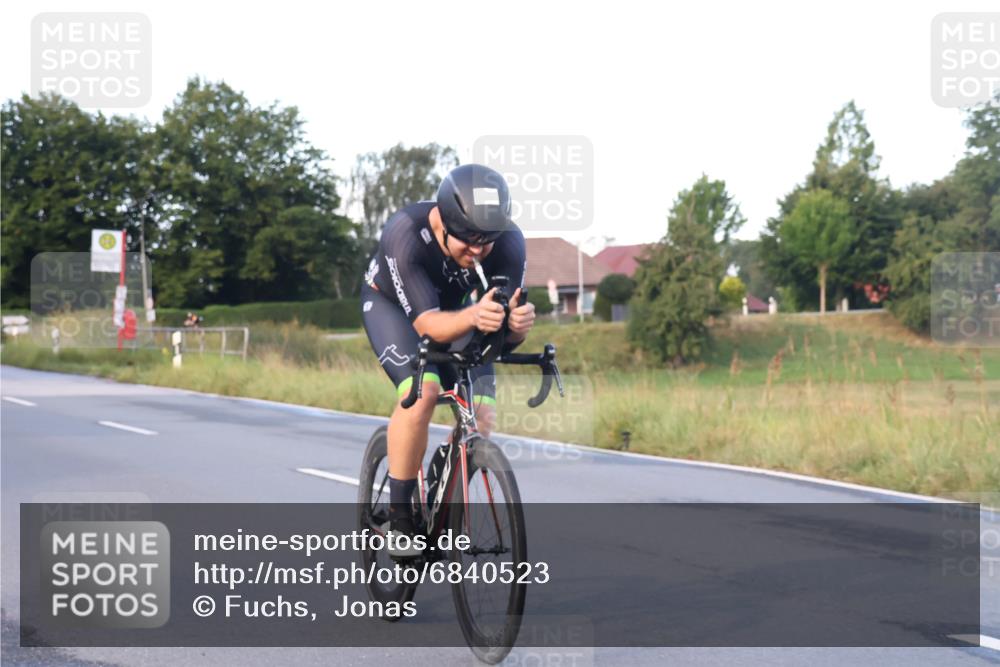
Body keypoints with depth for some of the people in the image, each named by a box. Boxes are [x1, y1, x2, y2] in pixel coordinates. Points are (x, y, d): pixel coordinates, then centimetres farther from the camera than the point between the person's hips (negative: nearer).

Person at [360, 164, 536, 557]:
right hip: (391, 303, -3)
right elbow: (427, 323, -41)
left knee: (482, 415, -13)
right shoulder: (405, 235, -39)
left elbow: (507, 334, -28)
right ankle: (398, 517, -17)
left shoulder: (509, 241, -30)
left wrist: (517, 323, -53)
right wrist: (473, 318, -61)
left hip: (455, 306, 4)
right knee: (422, 391, -30)